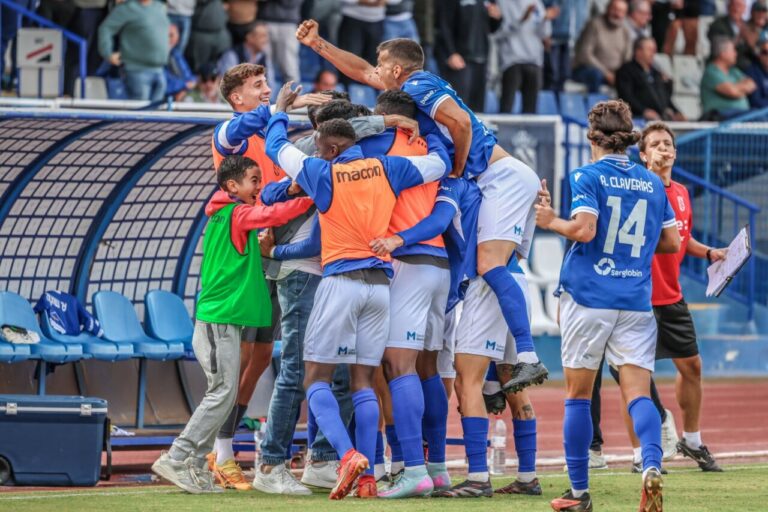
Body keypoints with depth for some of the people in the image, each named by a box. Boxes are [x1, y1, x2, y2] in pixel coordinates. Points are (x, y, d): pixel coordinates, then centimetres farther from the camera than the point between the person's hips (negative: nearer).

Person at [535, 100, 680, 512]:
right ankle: (652, 466, -29)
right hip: (636, 303, 3)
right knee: (637, 391, -2)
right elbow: (672, 243, 13)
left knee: (578, 393, 9)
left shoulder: (588, 176, -4)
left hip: (588, 297, -3)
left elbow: (584, 230, -17)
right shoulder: (653, 183, 10)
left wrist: (551, 222, 1)